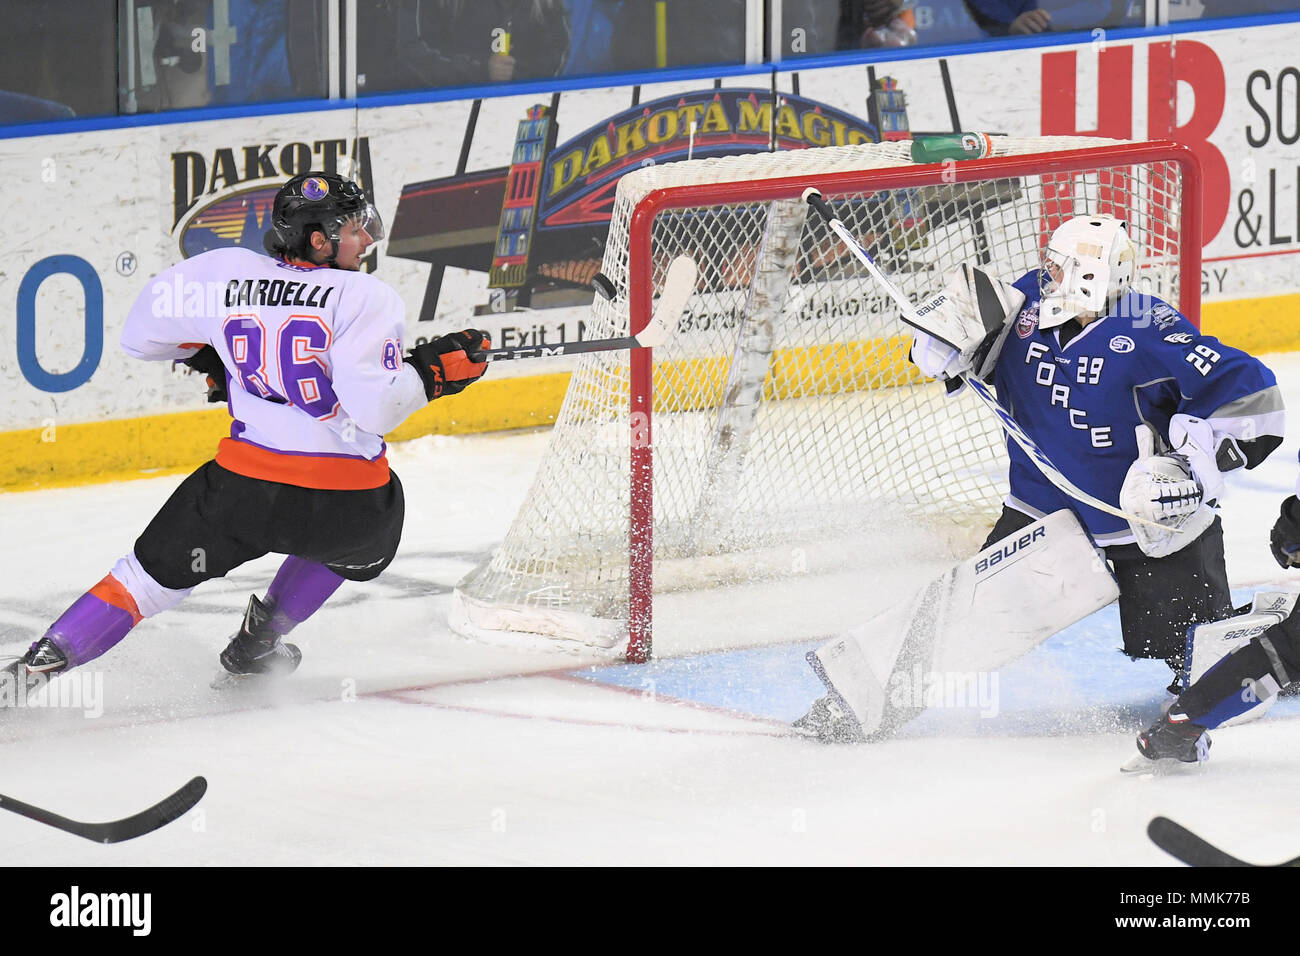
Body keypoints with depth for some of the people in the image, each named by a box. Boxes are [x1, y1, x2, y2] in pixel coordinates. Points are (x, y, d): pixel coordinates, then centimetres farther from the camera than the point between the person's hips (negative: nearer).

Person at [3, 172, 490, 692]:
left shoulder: (228, 275, 5)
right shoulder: (365, 296, -7)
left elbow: (140, 335, 17)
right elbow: (374, 409, -16)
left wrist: (206, 352, 32)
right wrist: (433, 369, -1)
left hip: (246, 487, 2)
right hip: (351, 502, -2)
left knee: (160, 568, 19)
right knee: (360, 544, 35)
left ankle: (45, 658, 7)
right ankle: (260, 642, 30)